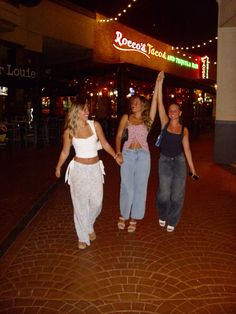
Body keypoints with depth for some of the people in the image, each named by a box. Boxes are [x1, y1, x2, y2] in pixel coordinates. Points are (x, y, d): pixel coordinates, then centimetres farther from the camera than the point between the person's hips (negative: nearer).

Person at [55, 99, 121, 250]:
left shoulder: (95, 125, -3)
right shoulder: (69, 131, -6)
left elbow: (105, 144, 4)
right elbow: (65, 152, 7)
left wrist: (115, 156, -4)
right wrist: (58, 167, 15)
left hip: (95, 168, 2)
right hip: (79, 169, -2)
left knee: (96, 202, 4)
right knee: (81, 203, 4)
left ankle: (89, 225, 35)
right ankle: (83, 237, 20)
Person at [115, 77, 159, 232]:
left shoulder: (148, 119, 8)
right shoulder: (126, 117, 7)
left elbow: (155, 100, 2)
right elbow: (119, 136, 5)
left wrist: (158, 82, -2)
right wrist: (118, 152, -8)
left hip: (143, 155, 1)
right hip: (127, 154, -1)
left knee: (140, 186, 5)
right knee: (126, 186, 2)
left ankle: (134, 218, 16)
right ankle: (123, 215, 20)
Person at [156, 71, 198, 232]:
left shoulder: (184, 130, 1)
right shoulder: (165, 123, -1)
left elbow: (187, 149, 4)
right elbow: (159, 103, -7)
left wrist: (192, 167, 2)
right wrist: (160, 82, -11)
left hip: (179, 161, 1)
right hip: (164, 161, -1)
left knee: (177, 193, 1)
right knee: (164, 192, -1)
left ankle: (172, 221, 21)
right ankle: (163, 216, 28)